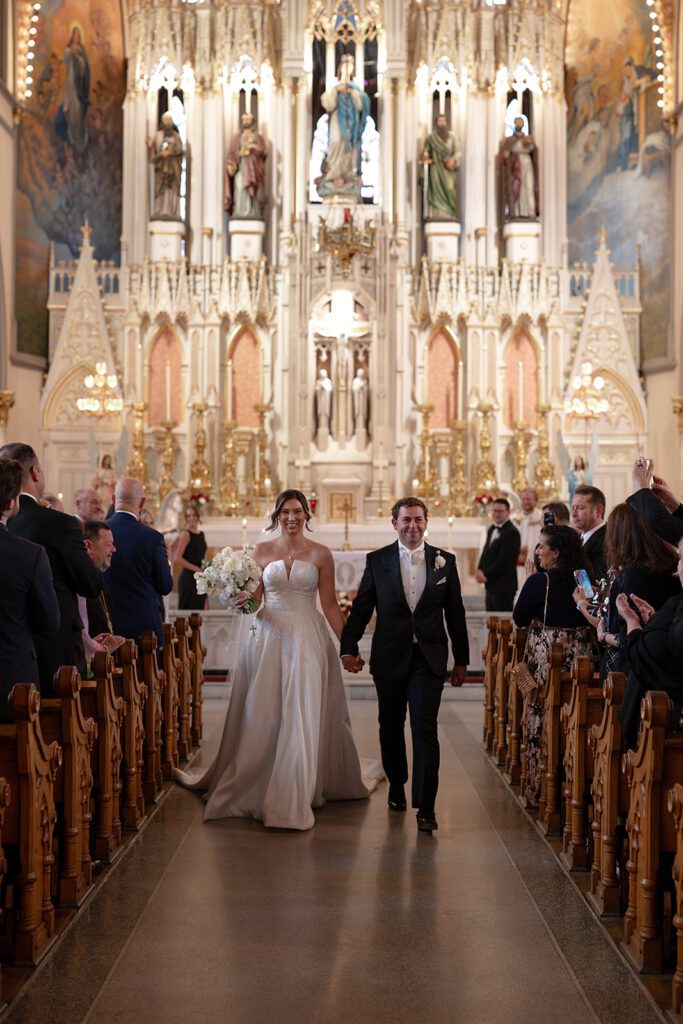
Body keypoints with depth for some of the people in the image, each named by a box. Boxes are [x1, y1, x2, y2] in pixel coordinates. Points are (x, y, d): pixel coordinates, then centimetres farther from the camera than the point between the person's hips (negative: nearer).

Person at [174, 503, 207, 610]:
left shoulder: (201, 534, 14)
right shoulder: (186, 534, -8)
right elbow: (177, 558, -16)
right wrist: (196, 569, -14)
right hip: (188, 577, -8)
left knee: (199, 609, 7)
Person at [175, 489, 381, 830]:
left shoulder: (321, 554, 2)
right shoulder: (261, 551, 7)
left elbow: (330, 605, 3)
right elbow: (252, 597, 11)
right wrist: (241, 601, -12)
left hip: (308, 639, -1)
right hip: (268, 637, 1)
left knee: (302, 717, -2)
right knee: (262, 715, 3)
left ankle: (295, 796, 7)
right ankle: (256, 786, 19)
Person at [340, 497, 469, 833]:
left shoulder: (444, 561, 3)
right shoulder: (377, 561, 2)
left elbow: (455, 613, 6)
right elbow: (361, 608, 3)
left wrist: (461, 660, 7)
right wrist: (349, 648, -6)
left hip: (428, 659, -1)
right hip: (389, 658, 1)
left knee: (425, 730, -9)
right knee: (391, 728, 15)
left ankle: (426, 808, -6)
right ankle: (396, 785, 37)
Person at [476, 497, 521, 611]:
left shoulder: (512, 532, -14)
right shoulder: (492, 529, 14)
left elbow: (504, 560, -17)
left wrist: (487, 576, -12)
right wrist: (480, 571, 1)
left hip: (504, 586, -8)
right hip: (491, 585, 8)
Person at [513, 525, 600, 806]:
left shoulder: (539, 581, -13)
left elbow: (519, 619, -3)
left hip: (546, 657, -5)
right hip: (583, 656, 5)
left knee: (541, 723, 5)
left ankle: (538, 792, 11)